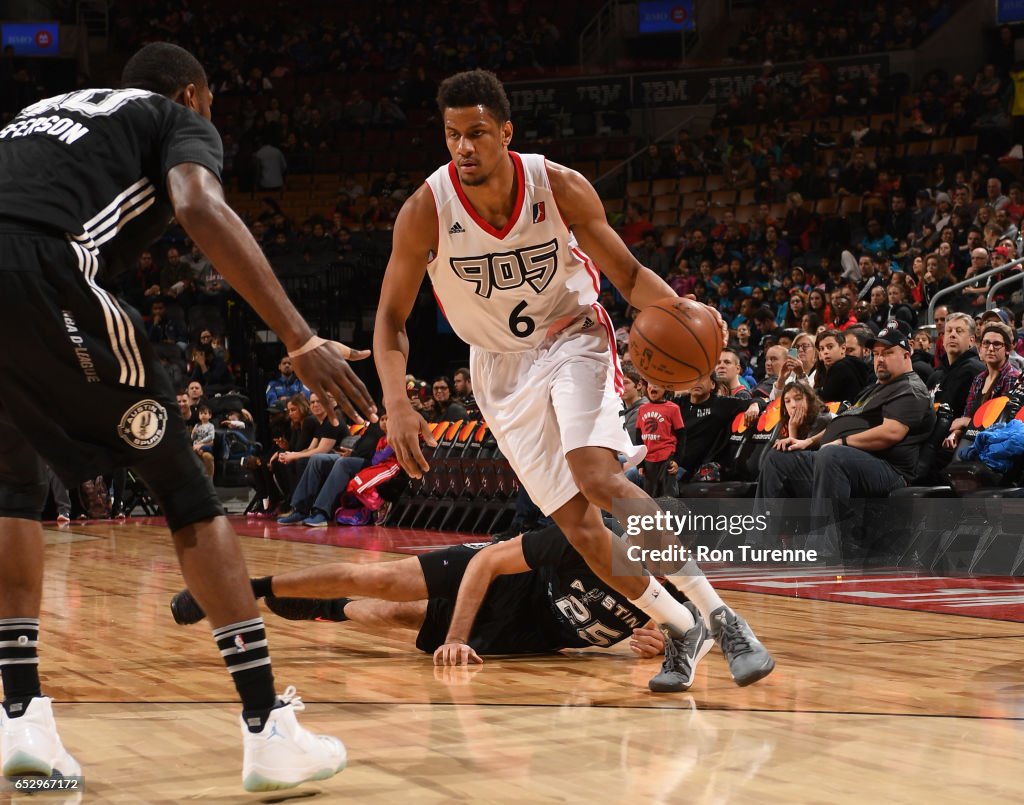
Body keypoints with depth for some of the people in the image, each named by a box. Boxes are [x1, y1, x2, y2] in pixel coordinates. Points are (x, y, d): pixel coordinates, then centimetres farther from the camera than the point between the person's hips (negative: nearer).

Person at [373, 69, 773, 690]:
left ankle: (721, 618, -21)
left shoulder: (559, 187, -18)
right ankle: (682, 630, 13)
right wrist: (398, 405, -27)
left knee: (599, 478, -27)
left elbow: (628, 274, -6)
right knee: (577, 523, -6)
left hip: (572, 340, -2)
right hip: (502, 366, 2)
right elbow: (391, 320, -10)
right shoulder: (426, 212, -19)